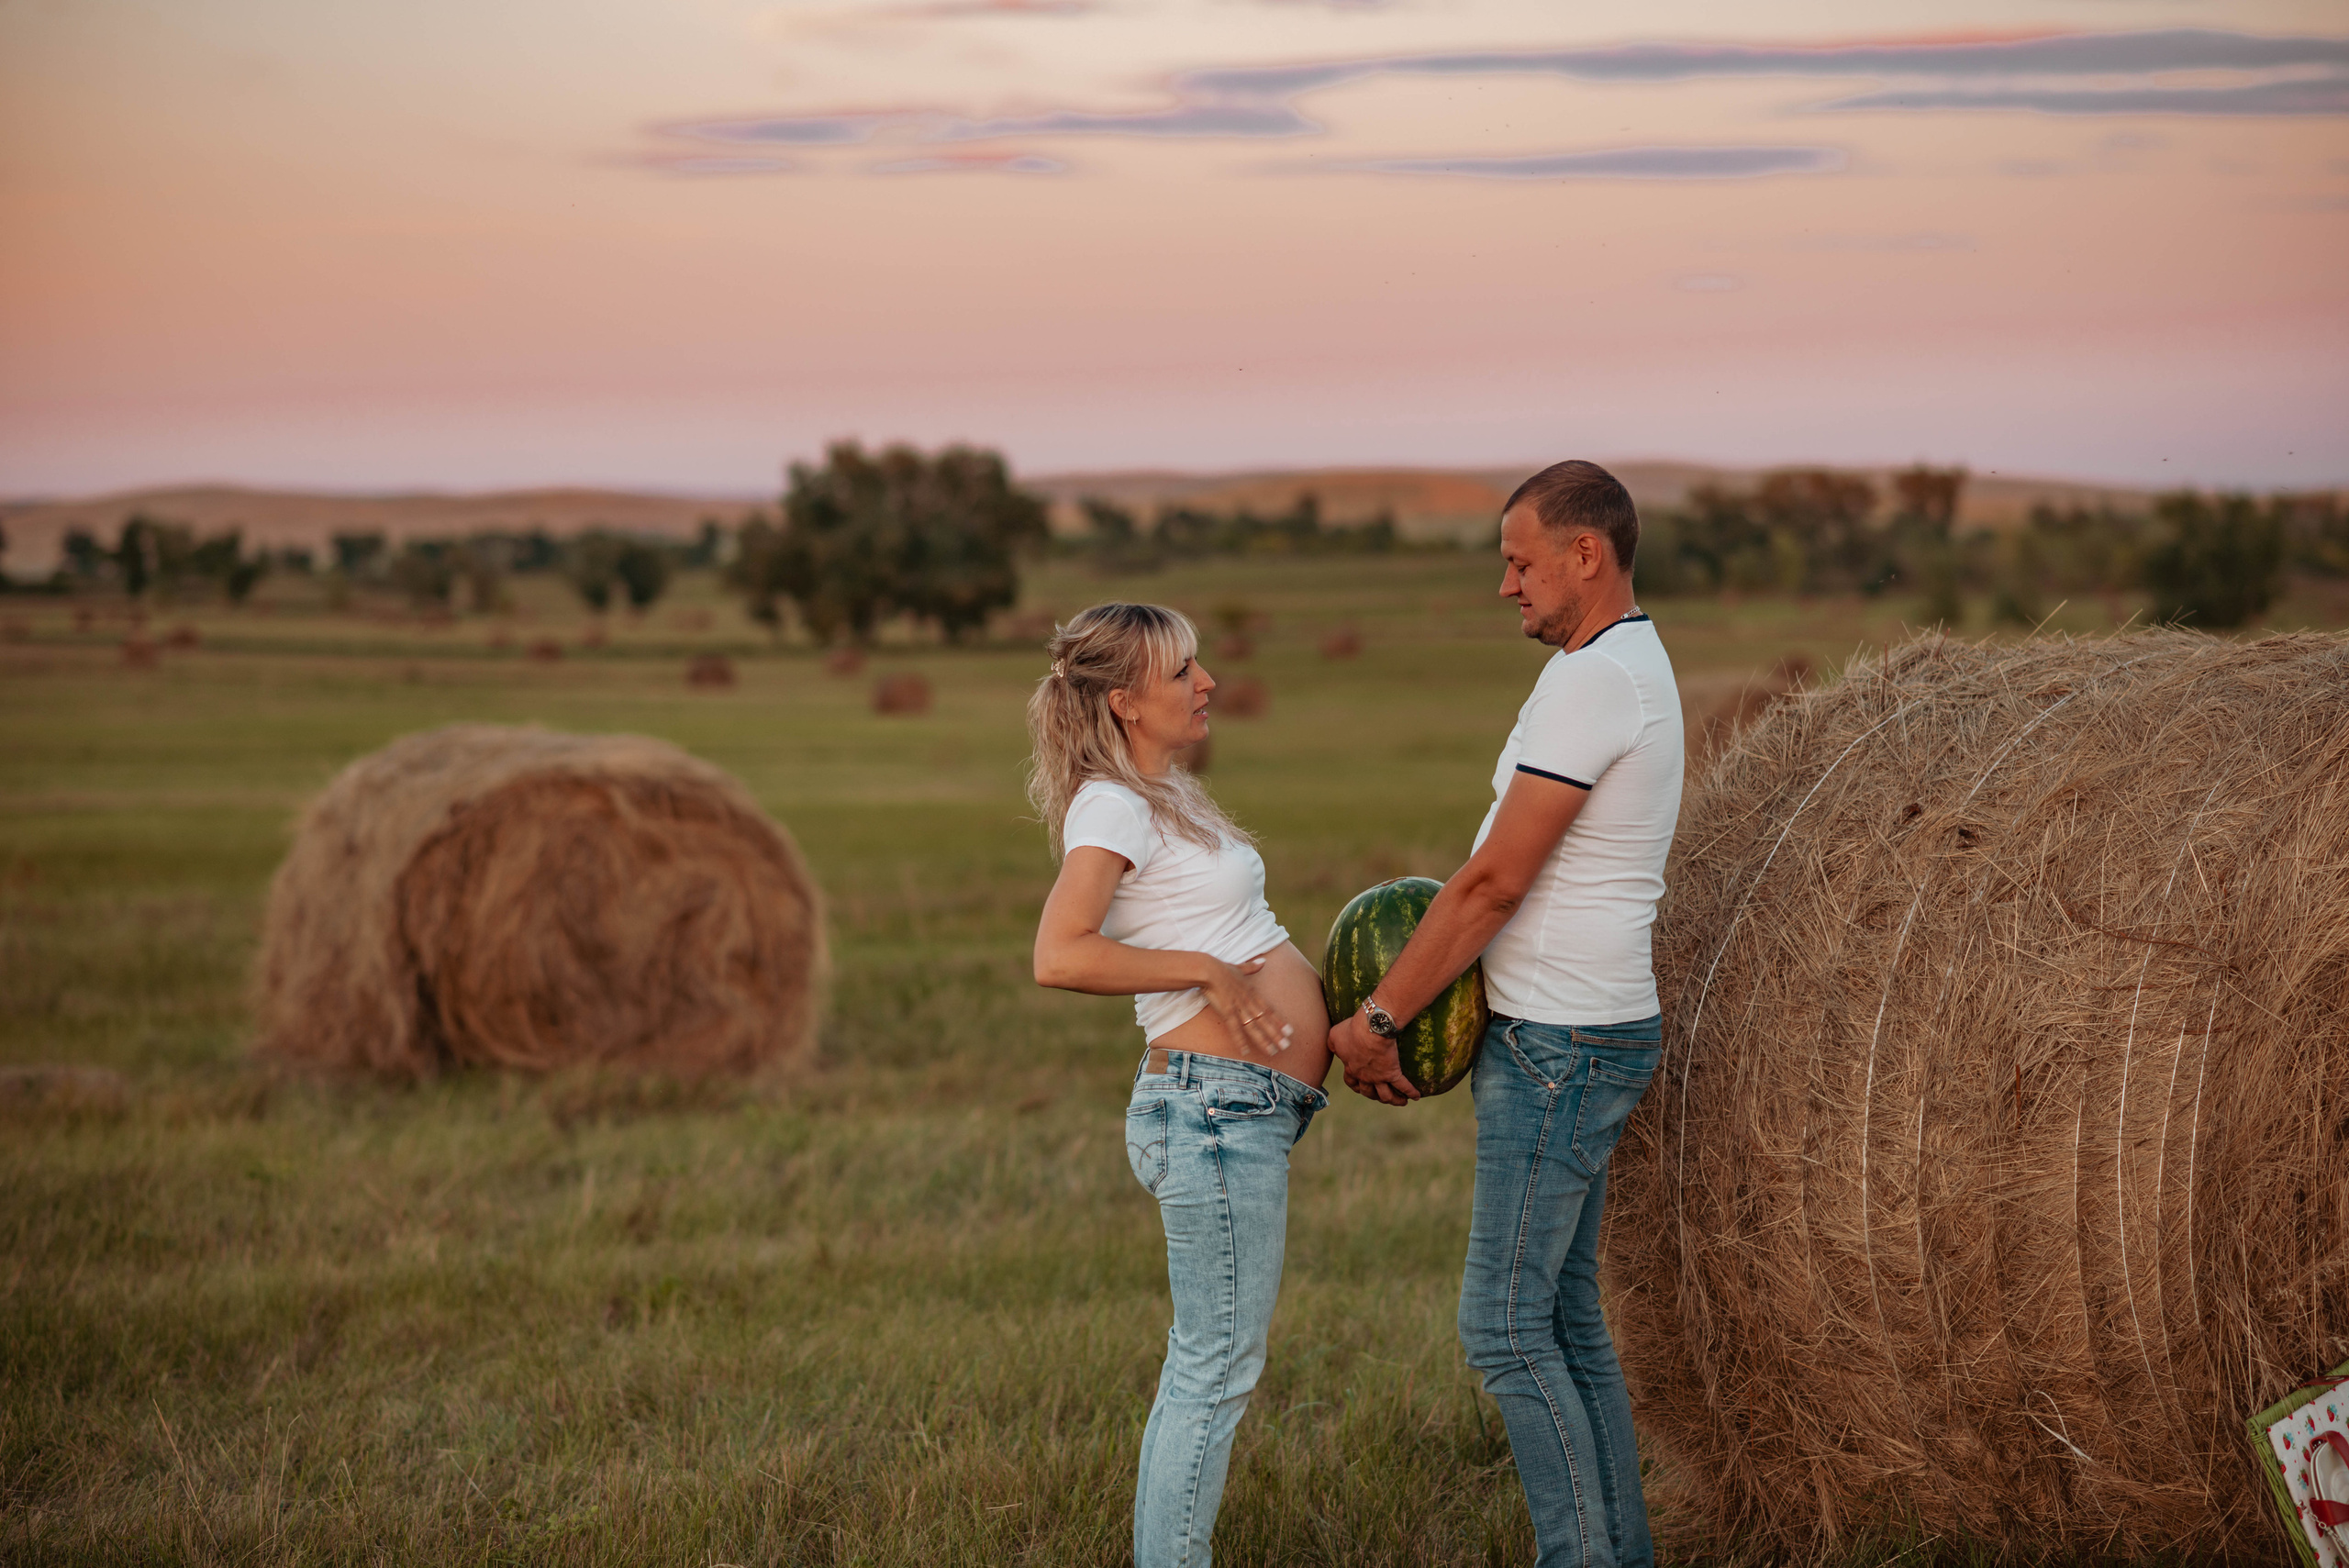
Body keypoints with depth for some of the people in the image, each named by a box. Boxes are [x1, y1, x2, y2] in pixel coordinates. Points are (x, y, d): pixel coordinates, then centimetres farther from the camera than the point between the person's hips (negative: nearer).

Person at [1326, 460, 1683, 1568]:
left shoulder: (1593, 683, -19)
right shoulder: (1630, 666, 15)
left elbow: (1496, 881, -19)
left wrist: (1378, 1018, -12)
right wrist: (1405, 1008, 14)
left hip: (1560, 1049, -10)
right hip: (1573, 1036, 10)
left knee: (1506, 1325, -7)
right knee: (1563, 1314, 13)